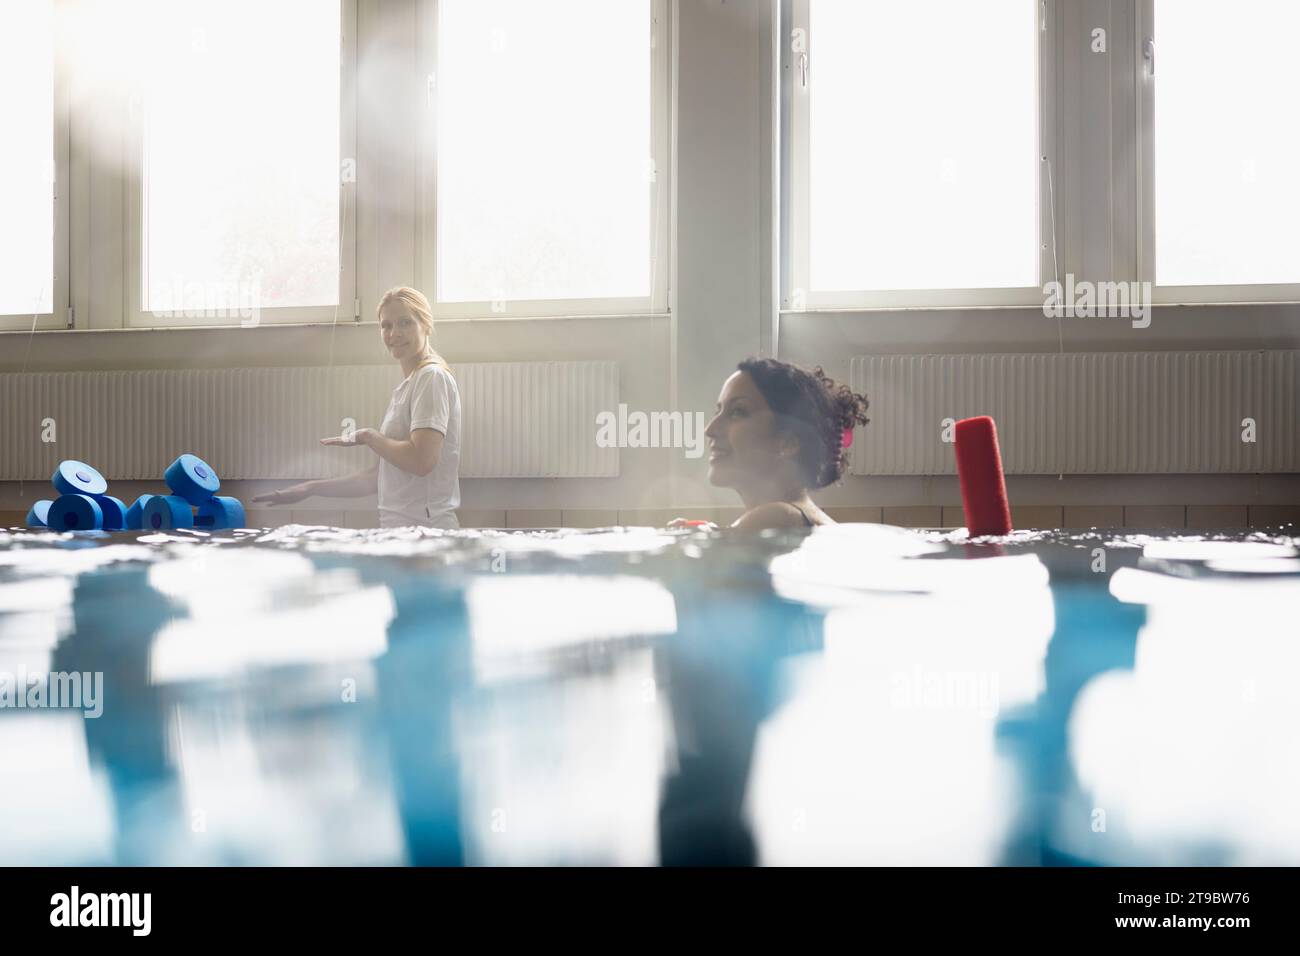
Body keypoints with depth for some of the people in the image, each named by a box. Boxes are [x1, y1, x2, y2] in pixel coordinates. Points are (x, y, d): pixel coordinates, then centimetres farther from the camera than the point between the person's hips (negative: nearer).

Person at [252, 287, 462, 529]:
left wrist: (367, 436, -5)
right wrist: (311, 489, 15)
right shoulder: (408, 386, 18)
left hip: (426, 529, -7)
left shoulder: (432, 377, -6)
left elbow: (422, 460, -19)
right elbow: (379, 477, 19)